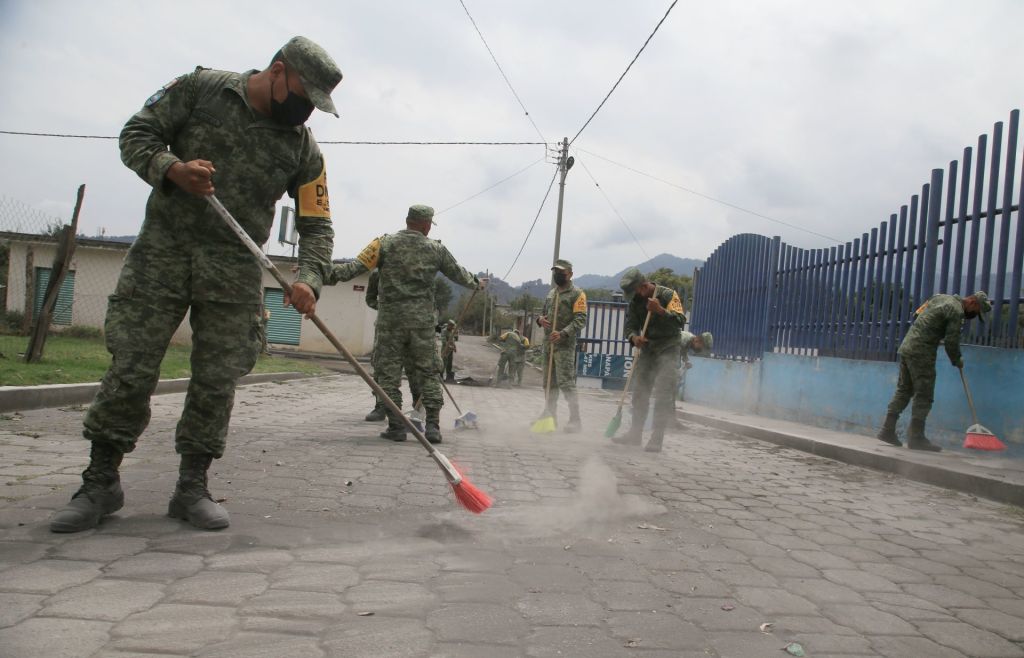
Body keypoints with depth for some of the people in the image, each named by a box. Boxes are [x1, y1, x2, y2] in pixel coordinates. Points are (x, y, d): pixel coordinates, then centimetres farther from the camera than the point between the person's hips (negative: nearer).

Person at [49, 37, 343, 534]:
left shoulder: (304, 148, 4)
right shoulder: (200, 89, 1)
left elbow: (317, 226, 2)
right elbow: (136, 135, 4)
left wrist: (308, 279, -16)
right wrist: (172, 169, -17)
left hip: (236, 271, 2)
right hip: (161, 251, -1)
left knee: (216, 381, 0)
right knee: (131, 369, -1)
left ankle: (192, 487, 15)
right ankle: (101, 482, 14)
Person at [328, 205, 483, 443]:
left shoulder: (386, 243, 0)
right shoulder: (436, 249, 5)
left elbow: (358, 266, -10)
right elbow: (458, 274, 17)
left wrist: (331, 275, -8)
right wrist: (476, 283, 36)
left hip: (390, 319, -1)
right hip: (422, 321, 1)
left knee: (389, 372, 6)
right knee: (428, 372, 9)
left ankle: (396, 426, 4)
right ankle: (433, 425, 5)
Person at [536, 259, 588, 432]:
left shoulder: (577, 294, -6)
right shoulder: (551, 293, 17)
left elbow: (581, 320, -14)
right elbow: (543, 312, 27)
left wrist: (563, 334, -26)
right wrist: (540, 319, 2)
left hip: (565, 345, -8)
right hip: (548, 343, 8)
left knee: (566, 383, -11)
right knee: (549, 382, 13)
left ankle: (575, 420, -6)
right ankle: (550, 416, 22)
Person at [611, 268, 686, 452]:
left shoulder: (668, 295, -13)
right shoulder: (635, 301, 2)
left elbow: (680, 321, -22)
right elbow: (630, 326, 2)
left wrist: (660, 310, -34)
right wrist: (634, 337, -20)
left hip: (668, 349, -6)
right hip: (646, 348, 6)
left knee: (663, 397, -11)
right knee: (639, 392, 8)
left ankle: (656, 440, -8)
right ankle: (635, 434, 18)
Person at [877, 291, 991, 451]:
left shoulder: (940, 298, 17)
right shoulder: (956, 310, -10)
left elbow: (916, 316, 23)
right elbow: (951, 341, -9)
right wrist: (957, 361, 9)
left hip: (906, 346, 9)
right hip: (921, 353, -9)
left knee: (903, 390, 11)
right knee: (924, 396, -3)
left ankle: (887, 430, 10)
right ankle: (916, 437, -2)